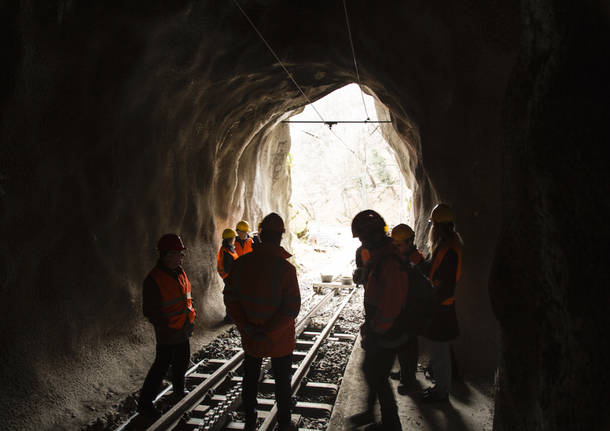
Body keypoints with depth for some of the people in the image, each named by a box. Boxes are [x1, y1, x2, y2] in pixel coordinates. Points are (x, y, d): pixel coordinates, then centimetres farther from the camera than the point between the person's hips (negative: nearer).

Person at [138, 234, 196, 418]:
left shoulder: (180, 272, 4)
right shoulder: (154, 279, -21)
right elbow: (150, 311, -19)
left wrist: (190, 314, 10)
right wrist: (167, 326, -21)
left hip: (183, 330, 8)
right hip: (167, 333, -8)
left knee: (182, 361, 22)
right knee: (162, 365, 0)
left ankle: (179, 391, 44)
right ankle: (145, 402, 15)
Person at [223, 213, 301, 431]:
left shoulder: (241, 263, -10)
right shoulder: (285, 268, -20)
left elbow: (230, 298, -7)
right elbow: (292, 308, -22)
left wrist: (244, 325, -8)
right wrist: (270, 330, -16)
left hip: (250, 337, 3)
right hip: (280, 340, -3)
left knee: (250, 379, 22)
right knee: (282, 381, 16)